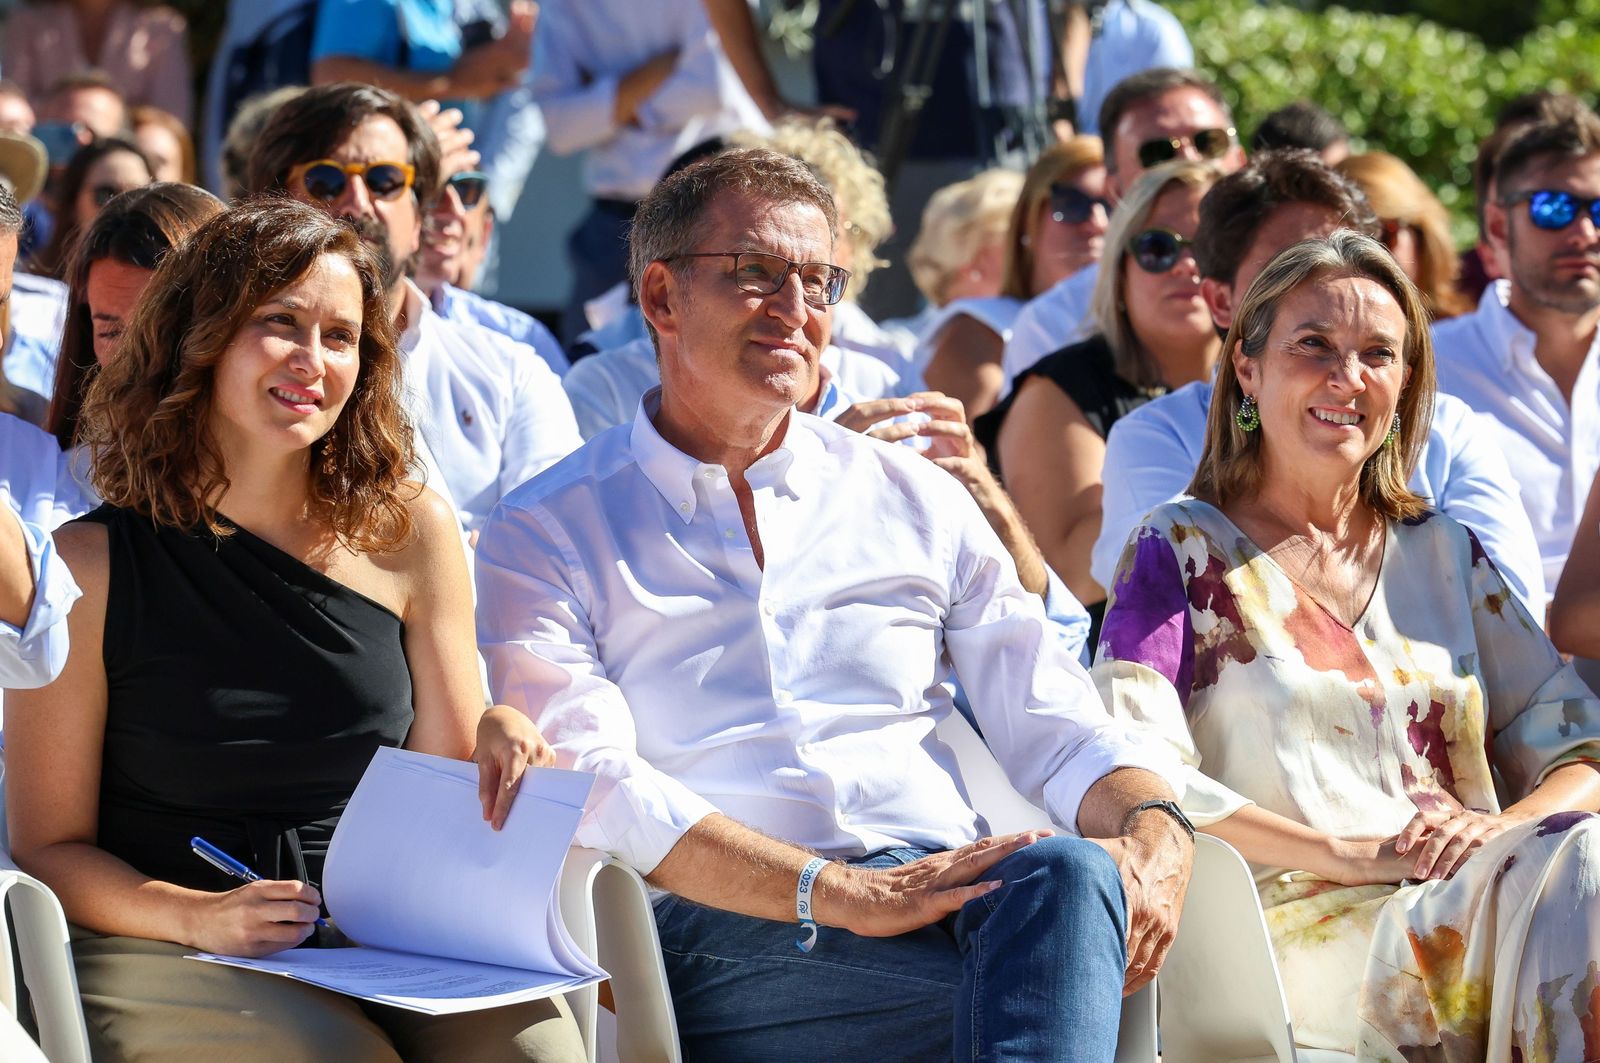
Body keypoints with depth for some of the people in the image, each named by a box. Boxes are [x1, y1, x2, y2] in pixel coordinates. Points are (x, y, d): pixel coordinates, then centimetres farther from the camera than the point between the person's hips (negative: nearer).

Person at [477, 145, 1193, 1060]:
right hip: (728, 937, -5)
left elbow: (1052, 725, 18)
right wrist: (842, 894, -18)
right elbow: (593, 789, -5)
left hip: (943, 899, 5)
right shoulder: (546, 537, 10)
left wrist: (1156, 836, -7)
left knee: (1065, 873, -36)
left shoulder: (917, 502, 23)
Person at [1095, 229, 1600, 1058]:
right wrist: (1352, 855, -14)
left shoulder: (1444, 555, 23)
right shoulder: (1182, 550, 10)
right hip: (1297, 919, -5)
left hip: (1475, 892, 5)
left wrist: (1503, 827, -8)